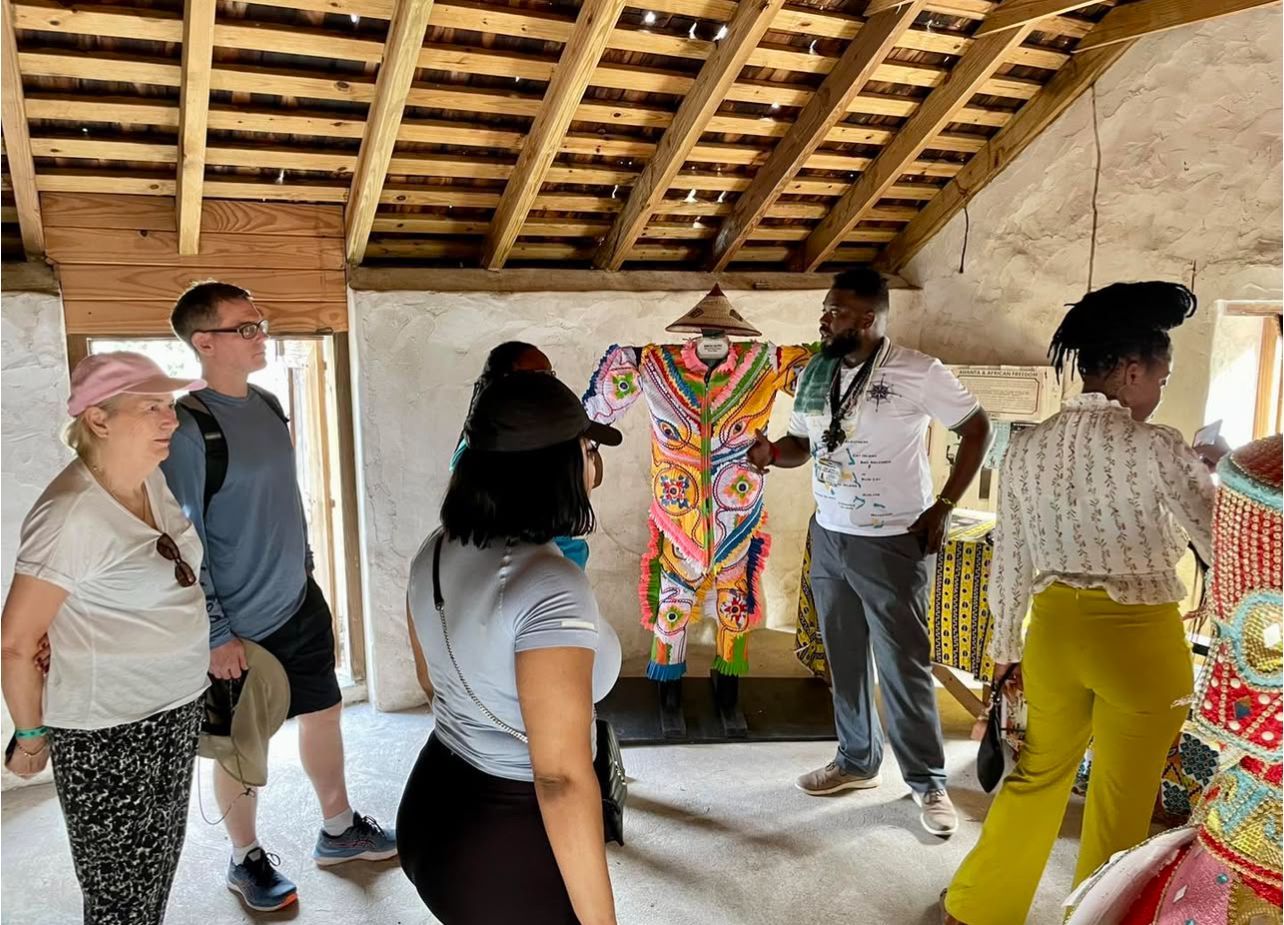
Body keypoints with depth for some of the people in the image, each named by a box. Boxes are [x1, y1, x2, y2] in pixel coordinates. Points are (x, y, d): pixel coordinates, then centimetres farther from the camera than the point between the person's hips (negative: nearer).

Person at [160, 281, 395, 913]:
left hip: (300, 605, 7)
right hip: (241, 624, -7)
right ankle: (246, 861, 32)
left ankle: (339, 830, 37)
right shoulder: (188, 426, -18)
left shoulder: (268, 406, 5)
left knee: (323, 713, 17)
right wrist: (215, 634, -17)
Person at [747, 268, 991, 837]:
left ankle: (928, 781, 20)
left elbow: (977, 428, -5)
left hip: (894, 542, -6)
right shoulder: (814, 374, 4)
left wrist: (943, 507, -9)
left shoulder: (917, 373, -13)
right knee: (843, 658, 16)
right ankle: (855, 761, 33)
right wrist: (773, 452, -11)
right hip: (828, 537, 6)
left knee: (904, 664, 2)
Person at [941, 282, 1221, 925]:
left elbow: (1009, 563, 4)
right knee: (1121, 801, 15)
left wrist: (1005, 648, 15)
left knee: (1037, 775, 23)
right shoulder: (1156, 449, -15)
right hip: (1139, 636, -4)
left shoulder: (1025, 448, -1)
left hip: (1057, 628, 5)